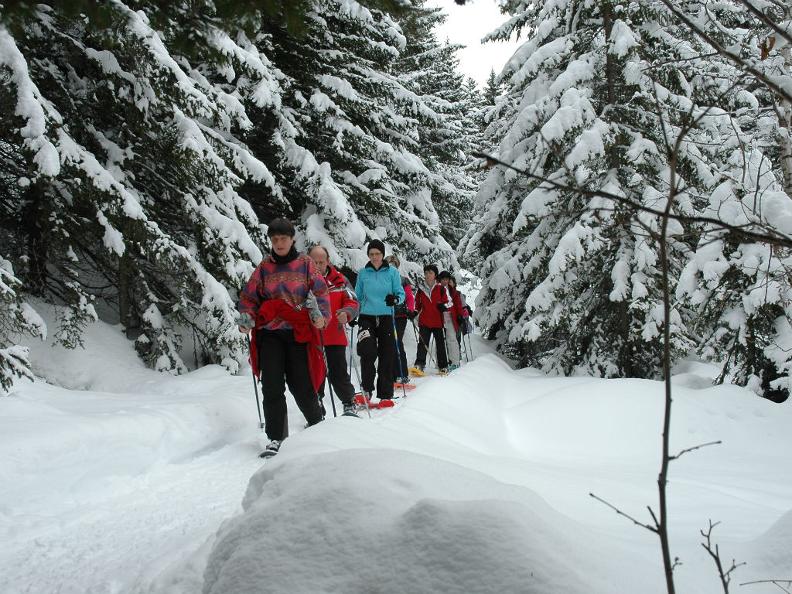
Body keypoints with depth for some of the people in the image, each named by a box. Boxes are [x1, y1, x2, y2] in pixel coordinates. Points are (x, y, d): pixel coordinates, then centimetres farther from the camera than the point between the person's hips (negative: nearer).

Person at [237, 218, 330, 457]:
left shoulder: (305, 264, 5)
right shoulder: (264, 267, 11)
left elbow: (320, 292, -1)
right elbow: (249, 296, 15)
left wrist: (320, 315, -18)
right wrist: (246, 317, -3)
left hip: (299, 332, -2)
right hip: (269, 333, 2)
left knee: (302, 385, -3)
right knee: (272, 387, -5)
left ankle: (317, 424, 23)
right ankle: (275, 438, 5)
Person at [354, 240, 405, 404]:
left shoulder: (392, 272, 3)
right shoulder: (363, 273, 7)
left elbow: (401, 293, 2)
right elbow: (357, 296, 17)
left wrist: (395, 299, -19)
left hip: (386, 318, 0)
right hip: (366, 317, 0)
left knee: (387, 356, 0)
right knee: (368, 350, -20)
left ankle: (386, 395, 9)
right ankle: (367, 389, -5)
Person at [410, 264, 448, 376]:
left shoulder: (440, 288, 3)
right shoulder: (421, 289, 10)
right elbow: (417, 304, 19)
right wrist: (414, 312, 2)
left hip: (438, 321, -1)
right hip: (424, 321, 1)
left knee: (440, 344, 7)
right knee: (422, 343, -11)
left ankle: (443, 366, 18)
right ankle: (419, 365, -17)